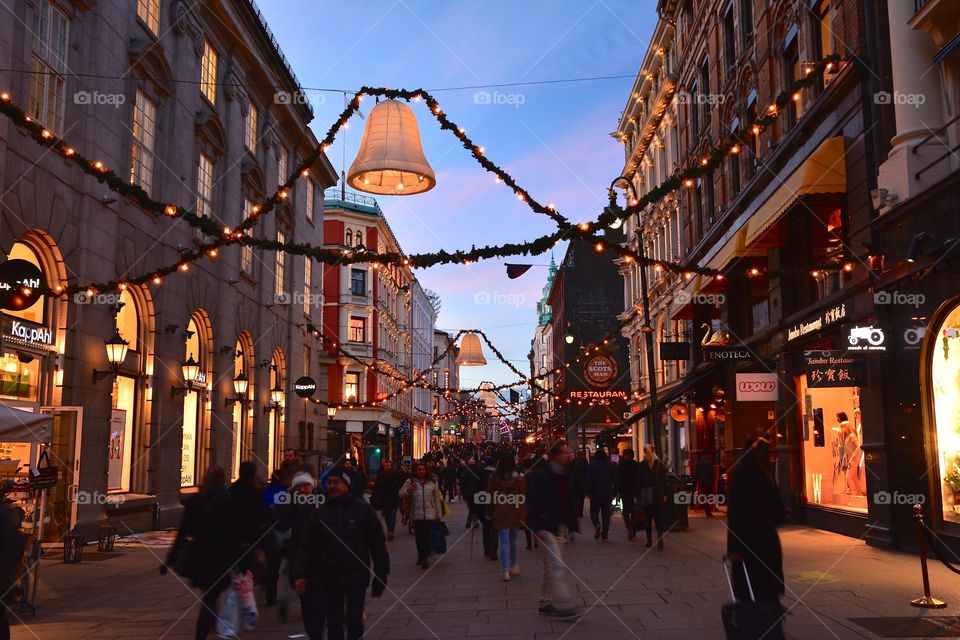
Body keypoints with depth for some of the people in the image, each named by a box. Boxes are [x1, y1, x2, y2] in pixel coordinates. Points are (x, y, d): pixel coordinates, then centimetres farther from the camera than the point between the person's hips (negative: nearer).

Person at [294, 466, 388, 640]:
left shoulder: (362, 509, -4)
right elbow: (307, 546, 1)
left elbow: (377, 543, -3)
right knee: (333, 623, 11)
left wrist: (381, 575, -5)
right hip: (328, 578, 2)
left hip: (356, 577, -2)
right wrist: (300, 574, -10)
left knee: (355, 619, 1)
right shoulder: (319, 513, 2)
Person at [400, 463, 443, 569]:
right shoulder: (410, 482, 3)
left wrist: (438, 514, 6)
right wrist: (408, 490, -16)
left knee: (427, 535, -8)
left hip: (429, 514, -1)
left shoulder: (432, 482, 4)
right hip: (416, 514, 1)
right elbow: (400, 494, 4)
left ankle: (425, 558, -3)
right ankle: (420, 555, 28)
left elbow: (437, 499, 6)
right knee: (418, 536, 10)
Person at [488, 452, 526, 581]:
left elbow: (490, 495, -1)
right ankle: (514, 566, 28)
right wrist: (521, 515, 6)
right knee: (513, 540, 18)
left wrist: (490, 513, 9)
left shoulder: (495, 477, -7)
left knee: (504, 542, 0)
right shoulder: (518, 477, -8)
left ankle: (506, 571, -6)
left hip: (500, 513, -1)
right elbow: (523, 497, -5)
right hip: (515, 513, 1)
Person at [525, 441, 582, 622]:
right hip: (547, 527, -8)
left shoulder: (566, 477, 10)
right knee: (558, 566, -11)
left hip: (561, 527, 8)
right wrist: (537, 528, -19)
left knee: (551, 567, 14)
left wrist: (572, 524, 9)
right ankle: (564, 606, -9)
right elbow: (533, 502, -15)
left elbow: (570, 502, 15)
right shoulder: (540, 476, -12)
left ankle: (546, 603, 23)